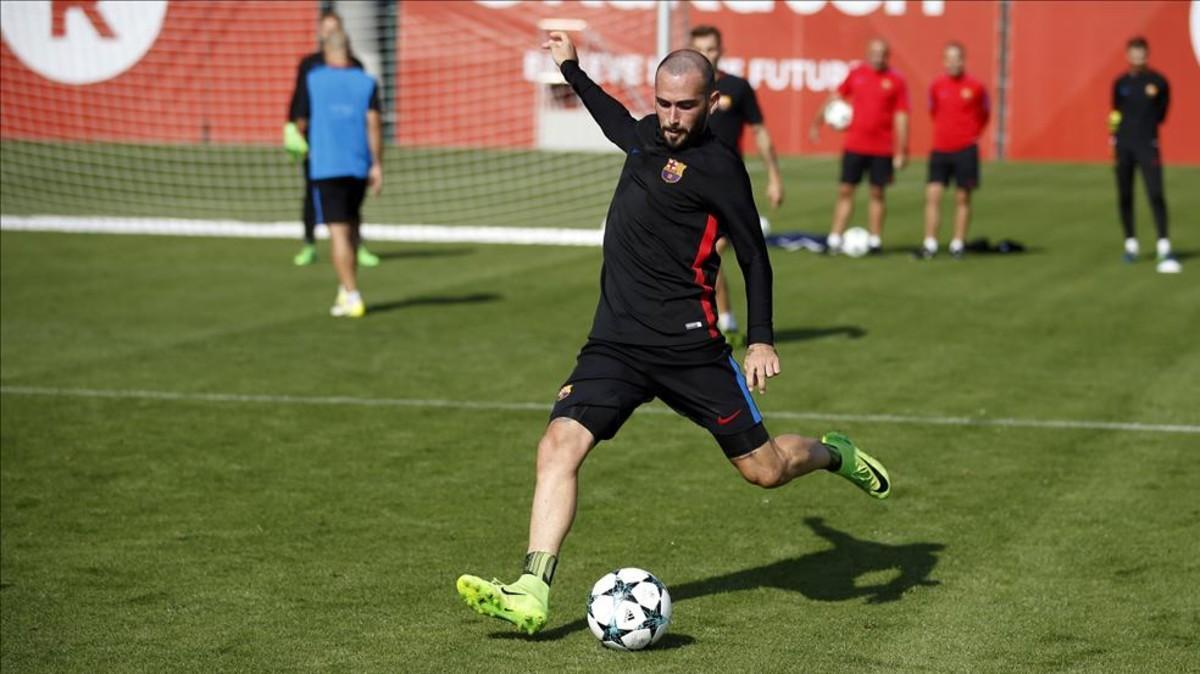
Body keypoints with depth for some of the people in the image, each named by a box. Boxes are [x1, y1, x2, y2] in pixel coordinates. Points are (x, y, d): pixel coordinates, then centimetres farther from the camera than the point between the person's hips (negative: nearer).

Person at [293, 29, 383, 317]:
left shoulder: (312, 80, 2)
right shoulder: (366, 82, 4)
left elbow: (303, 122, 9)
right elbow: (373, 123, -5)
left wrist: (305, 144, 30)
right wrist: (377, 164, -6)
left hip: (325, 166, -3)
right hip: (359, 165, 3)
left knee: (339, 232, -5)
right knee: (352, 224, 21)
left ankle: (352, 296, -12)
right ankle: (346, 288, 19)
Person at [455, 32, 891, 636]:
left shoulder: (716, 163, -9)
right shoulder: (647, 137, 11)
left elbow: (753, 253, -5)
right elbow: (619, 123, 37)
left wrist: (761, 339, -12)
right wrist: (571, 69, 41)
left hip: (687, 347, -5)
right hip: (615, 343, 6)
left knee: (763, 469, 5)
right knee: (559, 445, -15)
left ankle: (834, 454, 39)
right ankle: (529, 596, -21)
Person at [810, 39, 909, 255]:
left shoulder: (896, 81, -2)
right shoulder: (856, 73, 4)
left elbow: (901, 118, -3)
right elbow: (835, 97, 15)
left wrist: (901, 152, -6)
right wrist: (817, 122, 13)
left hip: (882, 149, -2)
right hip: (854, 146, 2)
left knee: (877, 193, 4)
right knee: (845, 191, 2)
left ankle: (875, 240, 13)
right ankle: (835, 239, 3)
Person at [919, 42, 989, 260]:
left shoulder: (976, 87, -3)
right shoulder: (936, 86, 3)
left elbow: (984, 115, 12)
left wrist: (972, 135, 9)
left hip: (965, 151, -2)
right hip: (940, 150, 2)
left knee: (962, 198, 3)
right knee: (932, 195, -6)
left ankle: (957, 244, 10)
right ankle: (930, 244, -4)